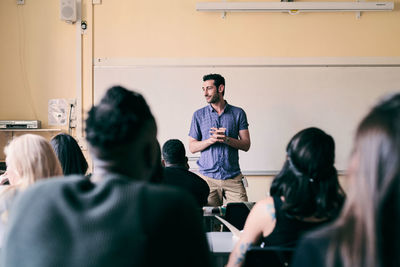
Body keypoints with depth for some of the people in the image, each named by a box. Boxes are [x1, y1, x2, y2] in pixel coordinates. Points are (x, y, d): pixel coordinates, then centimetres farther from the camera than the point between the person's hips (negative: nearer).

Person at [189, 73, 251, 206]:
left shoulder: (238, 113, 6)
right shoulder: (199, 115, 8)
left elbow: (246, 145, 2)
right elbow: (192, 147, 5)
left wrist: (226, 139, -16)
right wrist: (211, 140, -13)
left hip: (233, 177, 0)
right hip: (208, 178, 0)